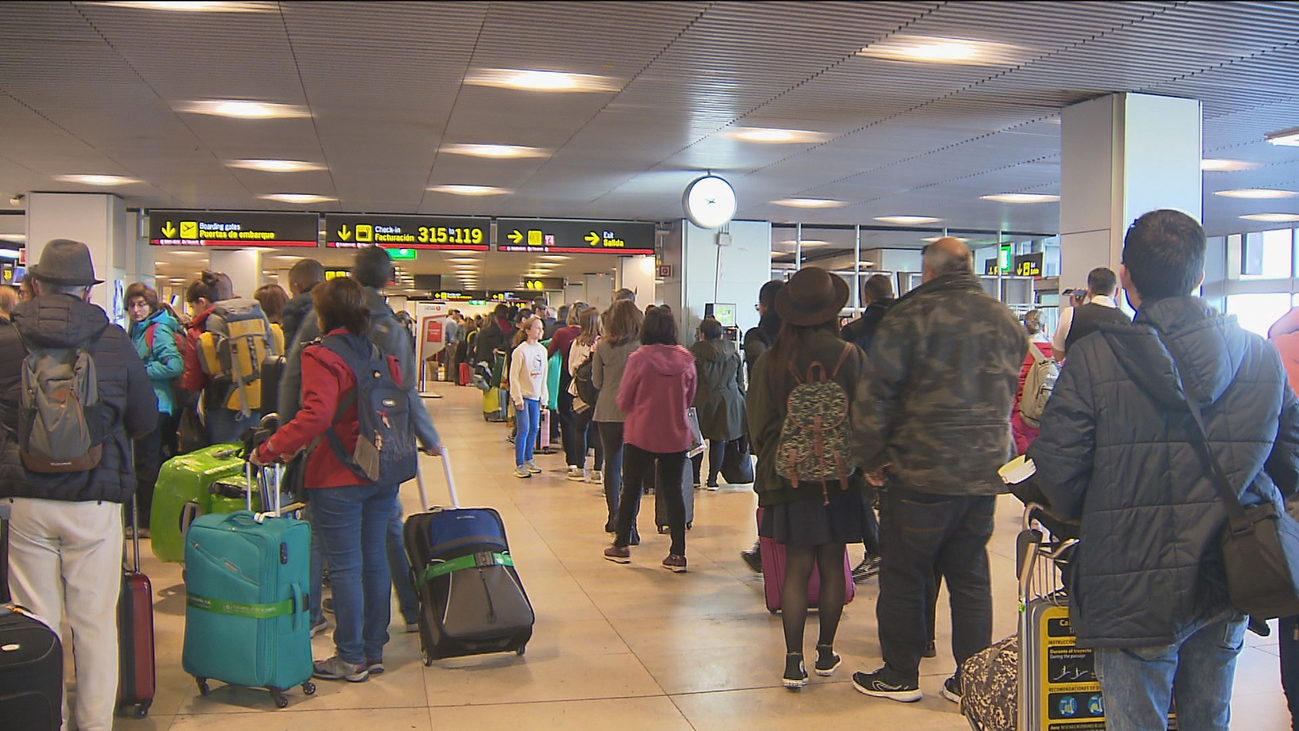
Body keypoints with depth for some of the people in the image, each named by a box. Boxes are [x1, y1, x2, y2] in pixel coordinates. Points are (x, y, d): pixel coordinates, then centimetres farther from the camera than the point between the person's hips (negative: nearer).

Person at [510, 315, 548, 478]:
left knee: (534, 428, 11)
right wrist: (518, 398, -14)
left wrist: (544, 397, 13)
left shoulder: (542, 350, 7)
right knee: (524, 429, -8)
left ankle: (528, 460, 25)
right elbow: (514, 376, -12)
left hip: (535, 396, 6)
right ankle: (519, 465, -2)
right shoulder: (521, 350, -12)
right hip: (522, 396, -6)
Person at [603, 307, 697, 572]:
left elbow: (623, 401, -6)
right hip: (676, 434, 2)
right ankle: (678, 554, 7)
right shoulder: (685, 359, -5)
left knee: (631, 488, 12)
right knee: (673, 491, 8)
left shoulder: (639, 358, -14)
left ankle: (621, 545, 21)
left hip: (641, 433, -2)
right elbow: (689, 399, 8)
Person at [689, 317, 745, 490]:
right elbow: (740, 381, 12)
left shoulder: (696, 351, -6)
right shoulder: (733, 352, 7)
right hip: (728, 402, 3)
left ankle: (694, 477, 13)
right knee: (719, 441, 7)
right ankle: (712, 479, 7)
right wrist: (740, 399, 20)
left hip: (702, 400, -3)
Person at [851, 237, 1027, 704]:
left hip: (922, 472, -5)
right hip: (985, 473, 6)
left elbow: (875, 393, -12)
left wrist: (873, 458, -3)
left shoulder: (912, 315, -10)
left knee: (904, 577, 7)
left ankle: (900, 675, 16)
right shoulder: (1005, 320, 10)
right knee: (970, 578, 14)